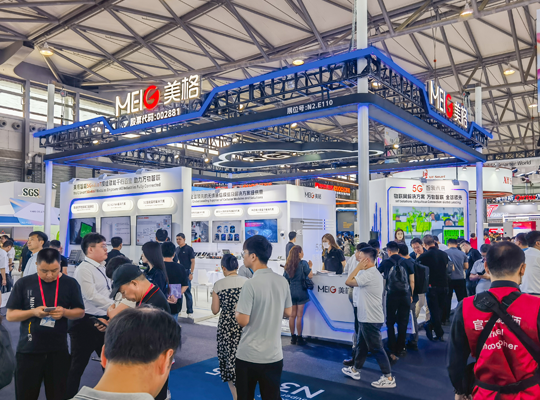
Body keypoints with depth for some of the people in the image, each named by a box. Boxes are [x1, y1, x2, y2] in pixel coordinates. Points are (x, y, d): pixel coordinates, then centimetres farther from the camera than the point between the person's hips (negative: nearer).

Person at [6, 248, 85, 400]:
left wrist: (64, 312, -16)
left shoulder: (70, 284, -2)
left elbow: (80, 312, 4)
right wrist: (33, 312, -17)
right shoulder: (23, 283, -3)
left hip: (58, 350, 0)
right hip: (28, 350, 0)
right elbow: (10, 315, 1)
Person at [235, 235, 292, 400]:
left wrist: (237, 310, 2)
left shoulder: (251, 284, -19)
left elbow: (243, 321, -18)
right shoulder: (282, 281, -1)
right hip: (274, 355, 5)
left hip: (249, 355, -5)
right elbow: (288, 312, 10)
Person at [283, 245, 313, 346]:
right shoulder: (303, 263, -10)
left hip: (291, 292, 5)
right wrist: (310, 266, 2)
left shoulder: (288, 265, 6)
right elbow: (310, 276, -13)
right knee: (299, 316, 0)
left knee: (292, 315, 10)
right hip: (300, 292, -5)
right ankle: (299, 338, 7)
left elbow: (285, 279, 11)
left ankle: (293, 337, 17)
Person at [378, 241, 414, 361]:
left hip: (392, 295, -1)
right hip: (405, 295, 1)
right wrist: (411, 295, 14)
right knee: (403, 323, 12)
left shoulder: (385, 263, -3)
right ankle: (400, 349, 18)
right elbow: (412, 281, 3)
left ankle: (392, 351, 6)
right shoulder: (407, 263, 0)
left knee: (390, 323, 10)